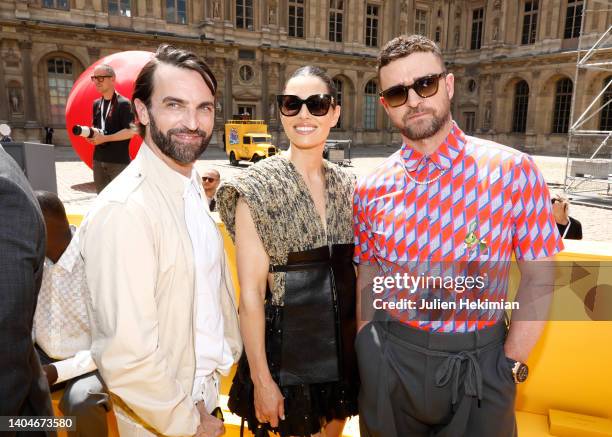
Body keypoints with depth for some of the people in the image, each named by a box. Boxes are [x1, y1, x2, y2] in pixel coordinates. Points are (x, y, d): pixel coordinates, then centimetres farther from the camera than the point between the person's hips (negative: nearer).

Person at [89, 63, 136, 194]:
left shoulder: (123, 103, -10)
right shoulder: (96, 104, 13)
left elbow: (130, 131, -16)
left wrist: (105, 138, -18)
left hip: (119, 161, -7)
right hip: (98, 160, 7)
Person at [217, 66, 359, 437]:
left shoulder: (346, 185, 1)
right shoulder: (257, 189, -15)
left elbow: (354, 271, 8)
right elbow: (251, 291, -16)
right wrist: (262, 380, -14)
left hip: (343, 347, 5)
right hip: (287, 350, -5)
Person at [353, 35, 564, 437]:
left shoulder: (512, 171, -12)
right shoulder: (371, 190, -4)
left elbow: (539, 279, -6)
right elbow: (368, 278, 5)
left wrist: (511, 367, -8)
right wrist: (366, 356, 2)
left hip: (480, 362, -2)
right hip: (389, 360, 2)